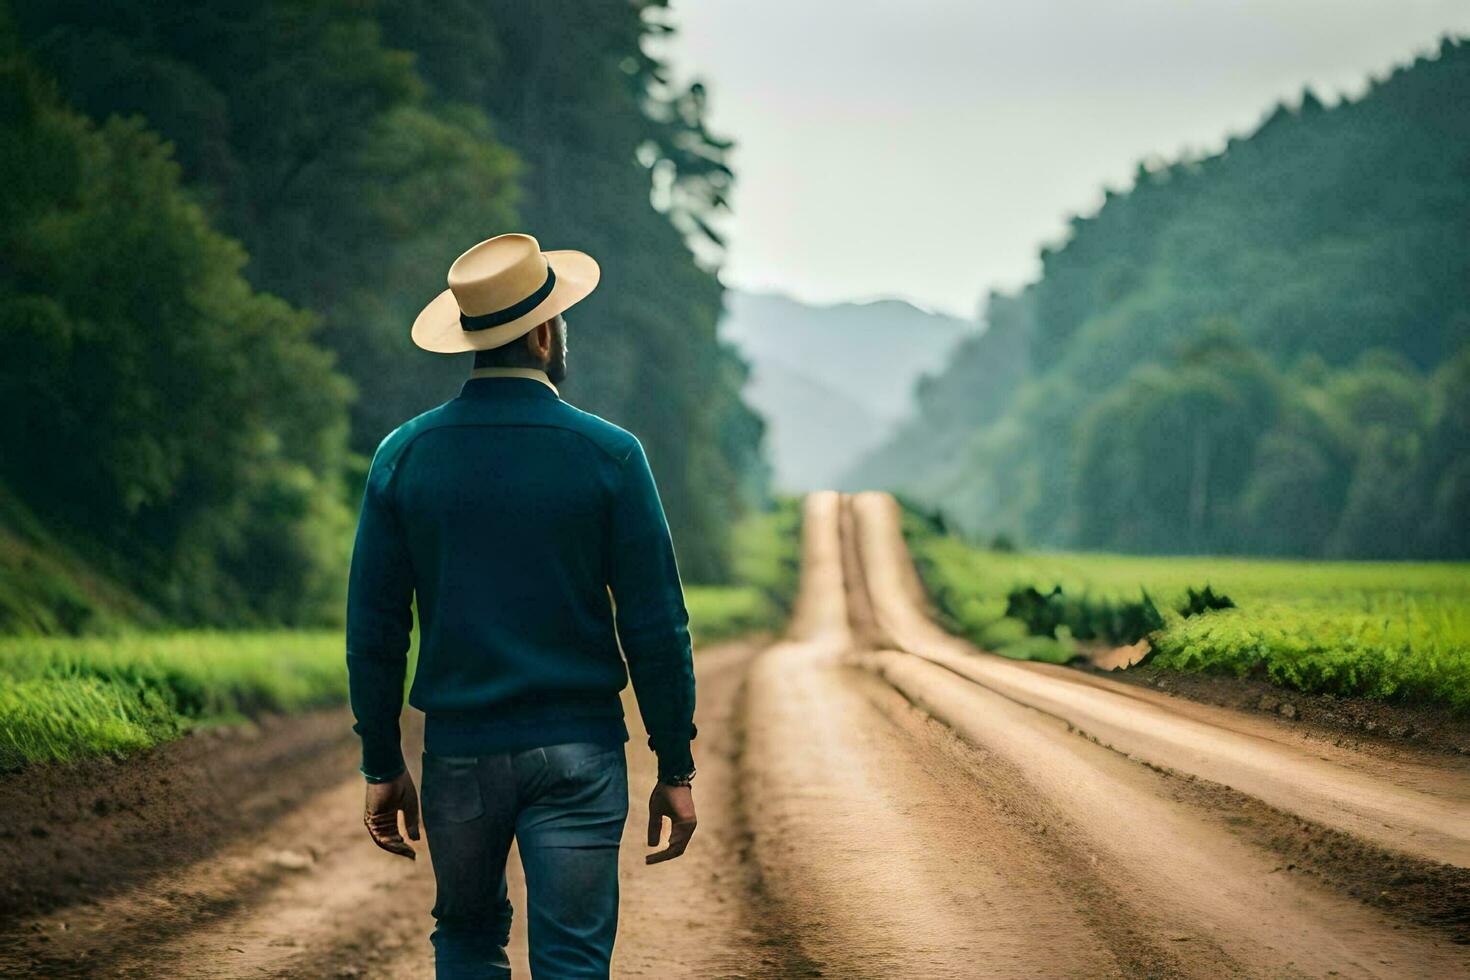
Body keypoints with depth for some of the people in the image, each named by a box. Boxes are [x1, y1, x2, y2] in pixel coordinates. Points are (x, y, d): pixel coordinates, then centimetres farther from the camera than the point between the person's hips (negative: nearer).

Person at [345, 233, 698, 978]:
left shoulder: (404, 456, -1)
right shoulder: (608, 455, -7)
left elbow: (373, 630, 2)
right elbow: (655, 628, -6)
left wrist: (382, 766, 11)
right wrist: (676, 770, 2)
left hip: (458, 751, 2)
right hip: (576, 750, -2)